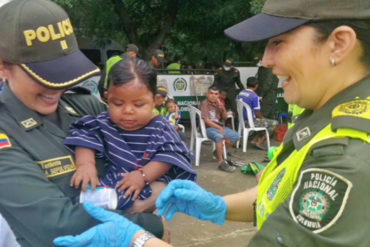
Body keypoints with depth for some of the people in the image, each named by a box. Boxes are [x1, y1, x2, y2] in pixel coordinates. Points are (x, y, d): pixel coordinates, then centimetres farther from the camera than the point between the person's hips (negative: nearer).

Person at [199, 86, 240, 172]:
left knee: (236, 136, 4)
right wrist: (219, 127, -25)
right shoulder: (204, 104, -10)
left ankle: (219, 151, 18)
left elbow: (225, 117, 19)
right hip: (207, 128, -8)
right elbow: (206, 120, -20)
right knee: (220, 137, -37)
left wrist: (223, 109, -3)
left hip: (219, 127, 8)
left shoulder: (217, 103, 13)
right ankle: (221, 162, -34)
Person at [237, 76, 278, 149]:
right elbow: (257, 113, -15)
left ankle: (254, 140, 19)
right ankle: (260, 142, 3)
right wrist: (263, 118, 7)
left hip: (243, 120, 9)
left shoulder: (240, 93, 5)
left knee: (262, 121, 29)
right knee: (274, 123, 0)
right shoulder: (254, 96, -18)